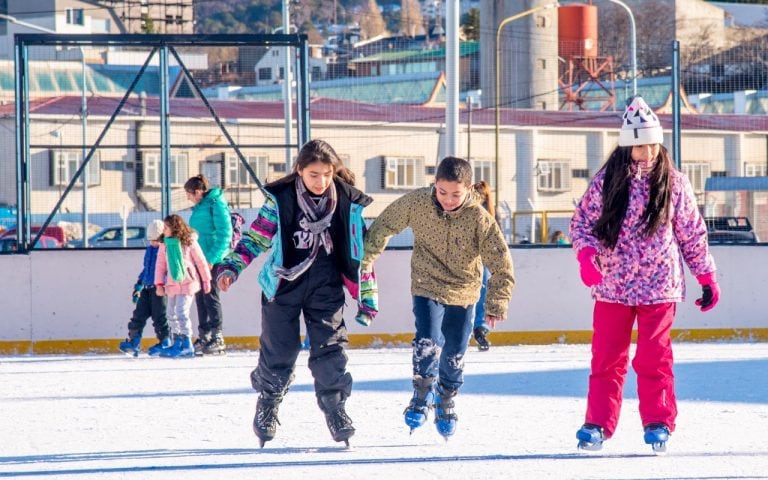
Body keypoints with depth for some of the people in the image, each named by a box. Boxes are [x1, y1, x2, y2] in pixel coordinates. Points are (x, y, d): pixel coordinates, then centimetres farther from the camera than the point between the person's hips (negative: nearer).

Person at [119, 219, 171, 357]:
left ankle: (165, 342, 7)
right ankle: (133, 342, 5)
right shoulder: (149, 250, 16)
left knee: (159, 316, -4)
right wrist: (139, 285, 27)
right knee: (139, 314, 3)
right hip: (147, 288, 7)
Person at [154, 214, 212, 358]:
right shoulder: (164, 245, 5)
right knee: (172, 313, 12)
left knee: (182, 312, -13)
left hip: (187, 283, -6)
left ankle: (187, 345, -9)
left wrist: (206, 280, 1)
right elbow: (161, 265, 6)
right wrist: (159, 284, -2)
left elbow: (201, 261, -2)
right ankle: (177, 344, 24)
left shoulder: (189, 242, -8)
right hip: (172, 284, 6)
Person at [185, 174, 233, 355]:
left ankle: (217, 339, -4)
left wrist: (212, 258, -19)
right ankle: (204, 338, 16)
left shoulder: (216, 204, -11)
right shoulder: (199, 207, 16)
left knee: (210, 297, -7)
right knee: (201, 298, 10)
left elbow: (225, 233, -16)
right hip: (200, 260, 9)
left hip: (212, 260, -9)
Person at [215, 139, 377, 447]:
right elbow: (255, 237, -2)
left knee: (330, 348, -7)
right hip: (284, 284, -1)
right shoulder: (280, 200, -8)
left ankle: (334, 407, 5)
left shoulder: (348, 204, -4)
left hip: (326, 287, 1)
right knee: (279, 351, 4)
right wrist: (231, 267, -15)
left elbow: (361, 252, 3)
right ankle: (267, 405, 24)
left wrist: (367, 300, 3)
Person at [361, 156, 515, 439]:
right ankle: (422, 395, 4)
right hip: (427, 288, 0)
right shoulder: (416, 203, -16)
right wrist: (366, 259, 7)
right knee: (427, 342, -19)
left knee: (454, 356, 8)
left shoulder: (480, 219, -21)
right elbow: (384, 225, 2)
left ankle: (446, 404, 33)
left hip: (462, 294, 0)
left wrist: (496, 305, -17)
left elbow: (502, 266, -15)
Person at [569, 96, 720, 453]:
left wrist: (707, 277, 8)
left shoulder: (674, 183, 1)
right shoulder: (606, 181, 0)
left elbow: (692, 234, 8)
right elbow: (582, 222, 4)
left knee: (654, 358, -1)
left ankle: (658, 422, 10)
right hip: (612, 286, 1)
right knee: (606, 357, 3)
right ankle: (598, 424, 9)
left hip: (659, 287, -1)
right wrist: (586, 254, -14)